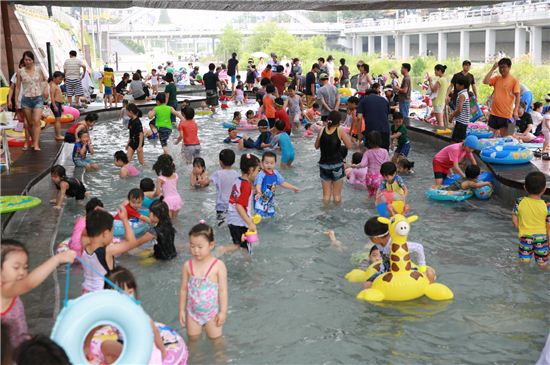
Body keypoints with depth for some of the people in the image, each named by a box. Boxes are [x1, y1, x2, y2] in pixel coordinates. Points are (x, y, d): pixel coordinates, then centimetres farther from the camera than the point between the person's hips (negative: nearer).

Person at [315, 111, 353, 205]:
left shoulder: (322, 130, -2)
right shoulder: (340, 131, -10)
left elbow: (316, 146, 10)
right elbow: (349, 146, -6)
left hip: (324, 165, 2)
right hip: (337, 165, -2)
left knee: (326, 194, 10)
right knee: (337, 194, 10)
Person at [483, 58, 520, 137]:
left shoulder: (514, 80, -4)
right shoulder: (497, 78, 9)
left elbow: (517, 96, -7)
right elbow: (485, 81, -5)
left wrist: (515, 111, -16)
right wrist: (492, 69, -4)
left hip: (506, 114, -5)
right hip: (494, 112, 5)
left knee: (504, 136, 0)